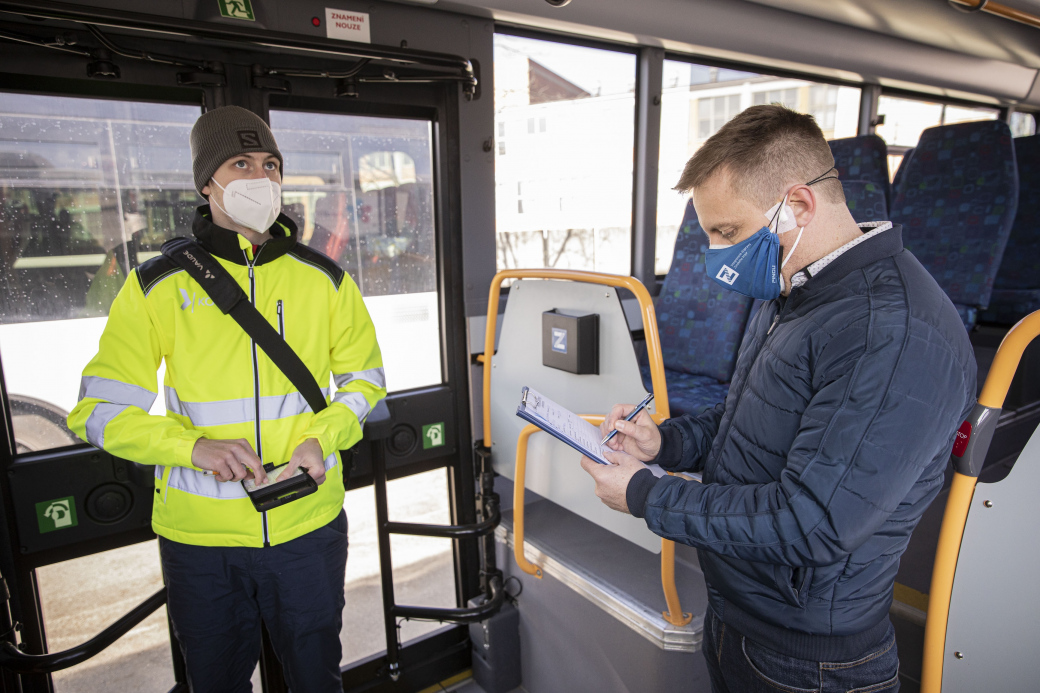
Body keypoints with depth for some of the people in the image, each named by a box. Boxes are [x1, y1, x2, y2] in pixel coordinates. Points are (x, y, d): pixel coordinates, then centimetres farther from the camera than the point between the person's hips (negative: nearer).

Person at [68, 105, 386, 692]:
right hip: (200, 538, 0)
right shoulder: (158, 286, -4)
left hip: (309, 527, 1)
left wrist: (321, 439, -9)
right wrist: (194, 446, -21)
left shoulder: (324, 279, 0)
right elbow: (100, 411, -4)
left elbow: (365, 379, 9)